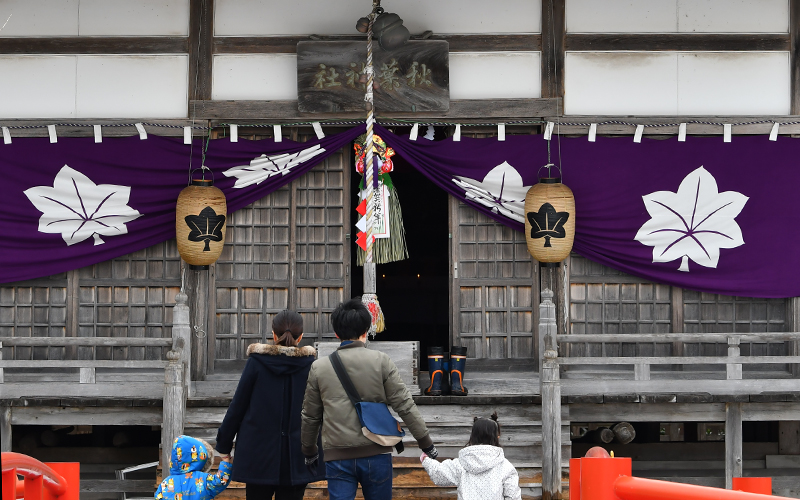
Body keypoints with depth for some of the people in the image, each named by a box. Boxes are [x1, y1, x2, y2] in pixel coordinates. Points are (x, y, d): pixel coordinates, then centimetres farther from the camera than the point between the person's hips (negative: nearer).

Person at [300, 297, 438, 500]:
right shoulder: (381, 362, -3)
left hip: (338, 458, 1)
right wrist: (426, 443, 4)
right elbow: (405, 406, -4)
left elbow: (310, 416, 11)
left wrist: (309, 451, 26)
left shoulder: (319, 367, 3)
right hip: (376, 454, 0)